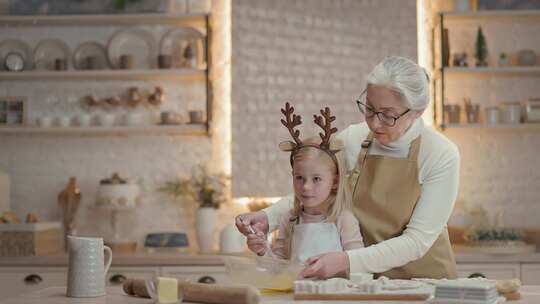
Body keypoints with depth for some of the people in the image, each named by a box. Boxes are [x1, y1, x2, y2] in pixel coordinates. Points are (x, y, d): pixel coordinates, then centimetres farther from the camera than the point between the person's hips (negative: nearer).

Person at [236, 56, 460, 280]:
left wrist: (347, 261, -31)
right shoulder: (351, 140, -6)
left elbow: (417, 240, -19)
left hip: (424, 277, -1)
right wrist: (267, 218, -12)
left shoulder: (442, 156, -15)